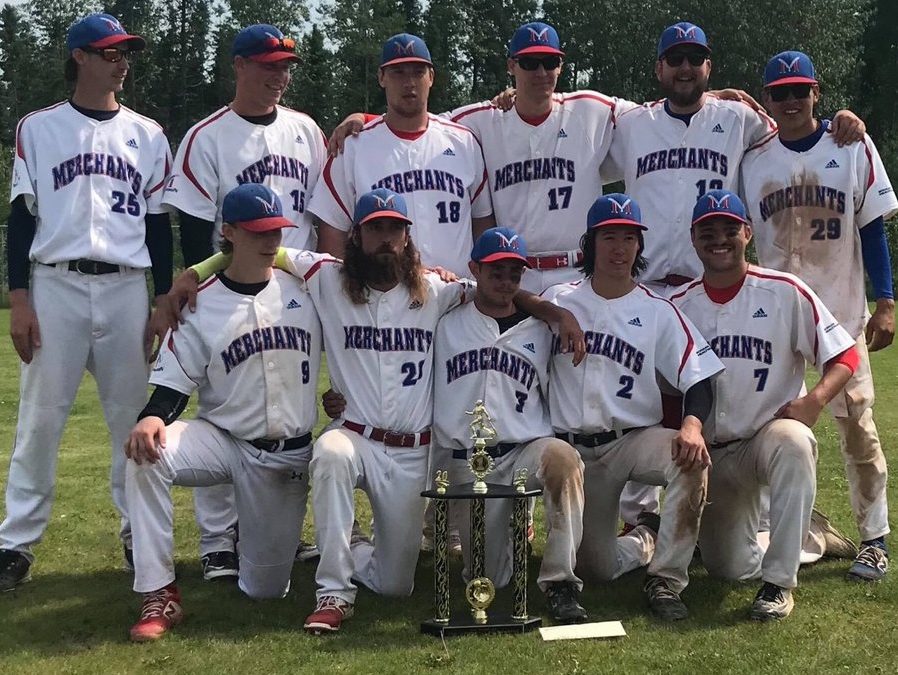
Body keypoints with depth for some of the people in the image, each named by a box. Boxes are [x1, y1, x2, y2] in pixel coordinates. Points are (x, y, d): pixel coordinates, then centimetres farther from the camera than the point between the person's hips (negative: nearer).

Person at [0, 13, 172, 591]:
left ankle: (139, 533, 18)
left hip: (126, 289, 2)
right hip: (55, 286, -2)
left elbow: (158, 224, 10)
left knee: (135, 418, 5)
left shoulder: (147, 134, 11)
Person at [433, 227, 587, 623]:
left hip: (526, 449, 0)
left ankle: (559, 582, -33)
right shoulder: (447, 327, 12)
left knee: (563, 458, -37)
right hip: (463, 464, 0)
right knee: (488, 579, -1)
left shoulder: (538, 331, 14)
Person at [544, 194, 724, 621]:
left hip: (635, 439, -1)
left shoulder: (657, 311, 3)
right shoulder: (558, 301, 7)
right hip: (576, 450, 1)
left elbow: (698, 379, -6)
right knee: (596, 567, -3)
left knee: (691, 457, -35)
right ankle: (646, 539, 34)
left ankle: (666, 580, -23)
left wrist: (692, 424, -25)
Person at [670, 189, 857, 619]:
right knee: (730, 570, 0)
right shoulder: (678, 306, 1)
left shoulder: (785, 292, -6)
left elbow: (844, 355, -5)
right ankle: (808, 535, 35)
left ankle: (780, 581, -29)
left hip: (769, 433, -3)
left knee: (794, 442, -40)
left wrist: (816, 398, -24)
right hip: (710, 453, 3)